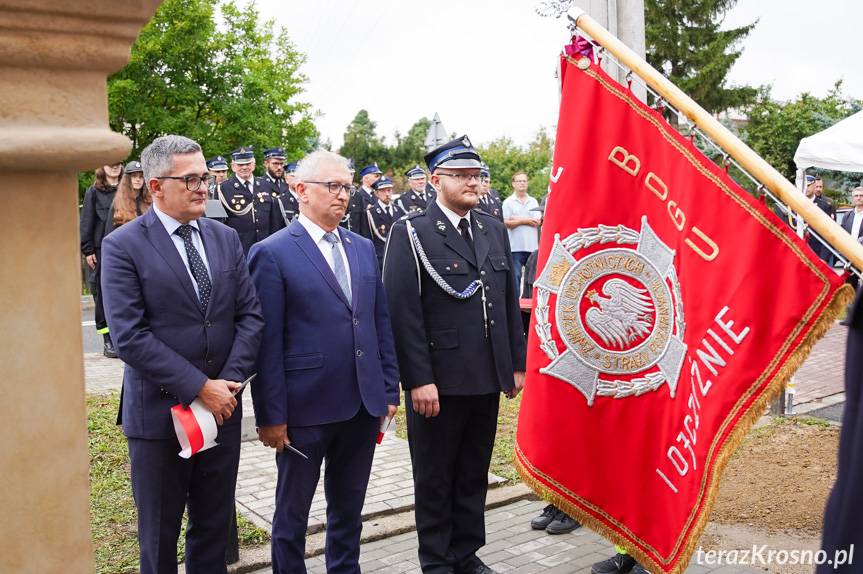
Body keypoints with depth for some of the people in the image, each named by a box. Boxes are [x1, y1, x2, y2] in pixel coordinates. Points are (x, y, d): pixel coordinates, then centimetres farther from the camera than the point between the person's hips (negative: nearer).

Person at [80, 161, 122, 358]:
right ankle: (108, 340, 6)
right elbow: (86, 222, 2)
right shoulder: (93, 192, 5)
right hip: (101, 249, -2)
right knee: (102, 293, 0)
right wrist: (87, 250, -5)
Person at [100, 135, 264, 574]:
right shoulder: (123, 246, -9)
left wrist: (230, 381, -10)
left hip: (223, 407, 4)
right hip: (159, 412, -4)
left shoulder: (225, 238, 6)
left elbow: (250, 315, 4)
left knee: (214, 526, 16)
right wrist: (199, 388, -18)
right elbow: (129, 336, -16)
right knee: (159, 534, 12)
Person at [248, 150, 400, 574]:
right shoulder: (272, 253, -10)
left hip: (363, 406, 5)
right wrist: (271, 416, -12)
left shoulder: (363, 248, 9)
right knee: (293, 511, 12)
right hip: (305, 409, -5)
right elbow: (267, 343, -11)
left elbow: (381, 323, 12)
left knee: (349, 509, 19)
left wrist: (390, 389, 8)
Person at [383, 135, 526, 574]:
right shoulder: (411, 233, -8)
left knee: (474, 475, 16)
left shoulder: (494, 230, 10)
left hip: (487, 378, 5)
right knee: (435, 479, 10)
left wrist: (517, 364, 10)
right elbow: (404, 312, -13)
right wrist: (419, 379, -17)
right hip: (438, 381, -5)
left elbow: (510, 303, 13)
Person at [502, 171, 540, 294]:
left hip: (532, 246, 3)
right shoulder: (508, 202, 4)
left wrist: (517, 219, -5)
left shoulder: (533, 201, 14)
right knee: (515, 276, -3)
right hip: (515, 246, -3)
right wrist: (524, 221, -8)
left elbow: (537, 222, 1)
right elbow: (506, 223, -6)